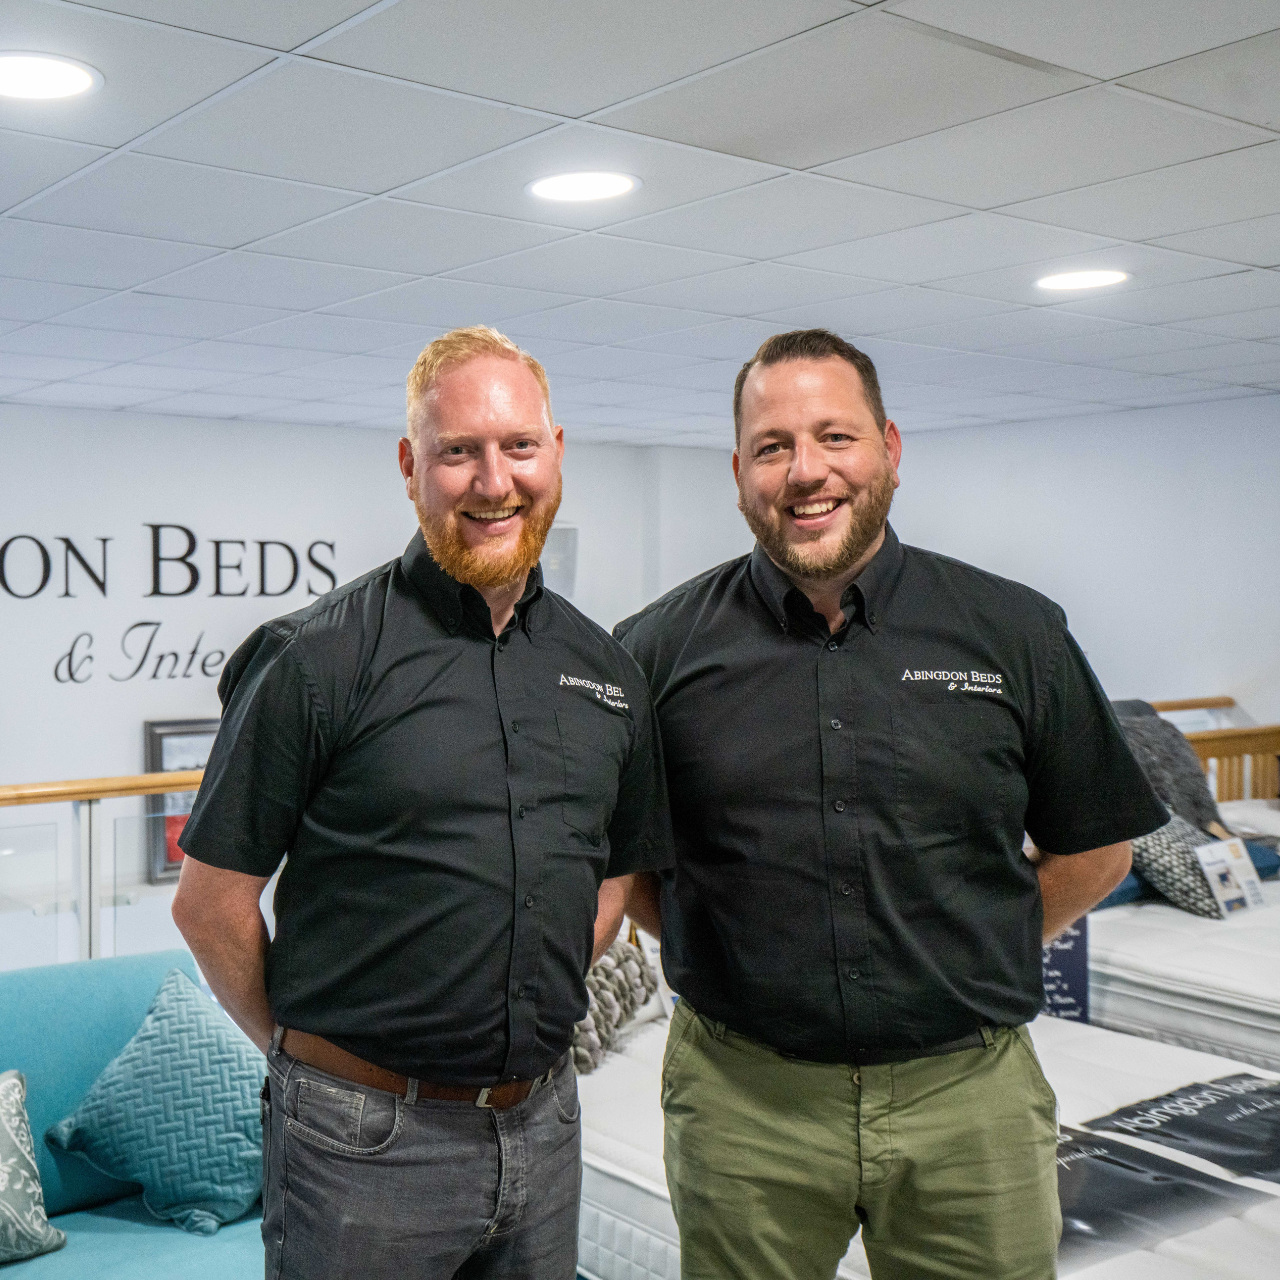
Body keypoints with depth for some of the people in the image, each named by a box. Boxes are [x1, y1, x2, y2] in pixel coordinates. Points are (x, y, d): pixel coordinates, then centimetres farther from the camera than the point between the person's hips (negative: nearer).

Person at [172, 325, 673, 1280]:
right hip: (364, 1144, -4)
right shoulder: (316, 657, -11)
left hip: (543, 1123, 5)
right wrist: (305, 1047, 1)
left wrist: (533, 1020, 9)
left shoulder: (605, 670, 5)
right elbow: (211, 900, -8)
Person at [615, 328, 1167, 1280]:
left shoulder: (1018, 634, -1)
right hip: (743, 1103, 0)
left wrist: (967, 961, 4)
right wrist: (719, 952, 1)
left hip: (970, 1098, 1)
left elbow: (1095, 850, 8)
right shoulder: (663, 649, -2)